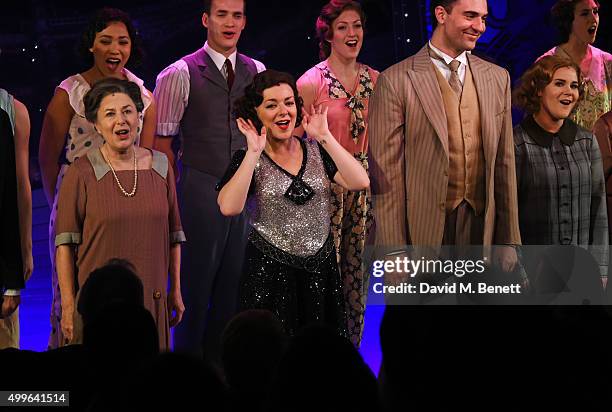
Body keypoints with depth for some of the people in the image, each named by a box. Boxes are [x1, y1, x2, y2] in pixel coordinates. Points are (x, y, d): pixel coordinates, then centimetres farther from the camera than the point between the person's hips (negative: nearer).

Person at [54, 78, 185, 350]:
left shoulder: (160, 167, 7)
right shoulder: (82, 173, -4)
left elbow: (173, 234, 12)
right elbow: (65, 243, -5)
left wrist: (176, 292, 12)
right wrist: (68, 304, -9)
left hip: (151, 299, 3)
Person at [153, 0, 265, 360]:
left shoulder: (257, 73, 9)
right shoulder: (181, 74, -5)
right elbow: (161, 141, -3)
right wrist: (181, 191, -3)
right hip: (201, 192, -4)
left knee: (233, 281, 8)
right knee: (197, 280, 1)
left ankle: (222, 365, 19)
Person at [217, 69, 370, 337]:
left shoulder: (317, 151, 6)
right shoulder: (247, 159, -2)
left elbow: (360, 182, -9)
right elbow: (229, 207, -20)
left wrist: (324, 137, -7)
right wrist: (254, 152, -16)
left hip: (321, 271, 3)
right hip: (269, 274, -3)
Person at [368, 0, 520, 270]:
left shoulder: (497, 78, 10)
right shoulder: (395, 81, -5)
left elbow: (503, 163, 11)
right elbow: (387, 173, -6)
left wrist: (509, 240, 8)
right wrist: (395, 253, -10)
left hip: (481, 226, 4)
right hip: (424, 228, -4)